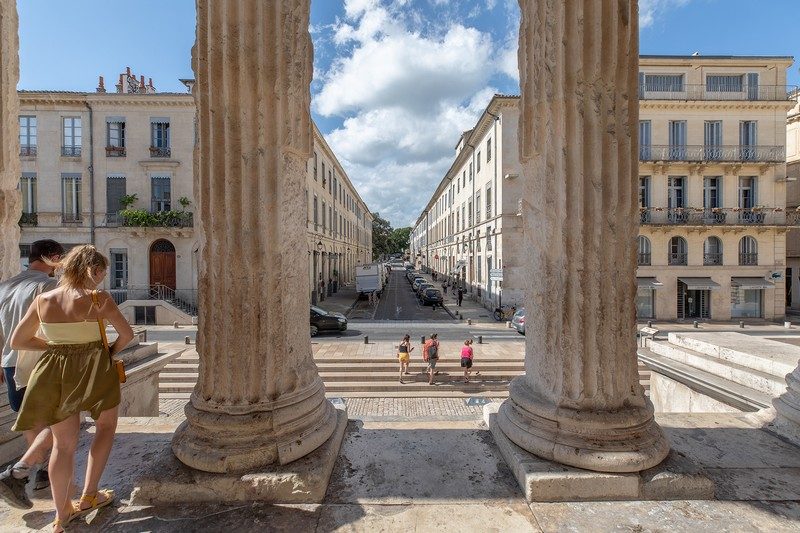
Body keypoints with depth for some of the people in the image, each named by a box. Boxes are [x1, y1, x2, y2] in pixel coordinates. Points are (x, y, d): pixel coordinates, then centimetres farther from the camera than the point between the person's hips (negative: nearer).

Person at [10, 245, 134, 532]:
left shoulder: (43, 300, -2)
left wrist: (56, 345, 12)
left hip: (54, 372, 4)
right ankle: (88, 496, 25)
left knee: (63, 443, 16)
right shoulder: (98, 299, -16)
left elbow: (17, 341, 6)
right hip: (93, 371, -4)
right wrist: (110, 352, 4)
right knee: (106, 426, 21)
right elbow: (127, 334, -14)